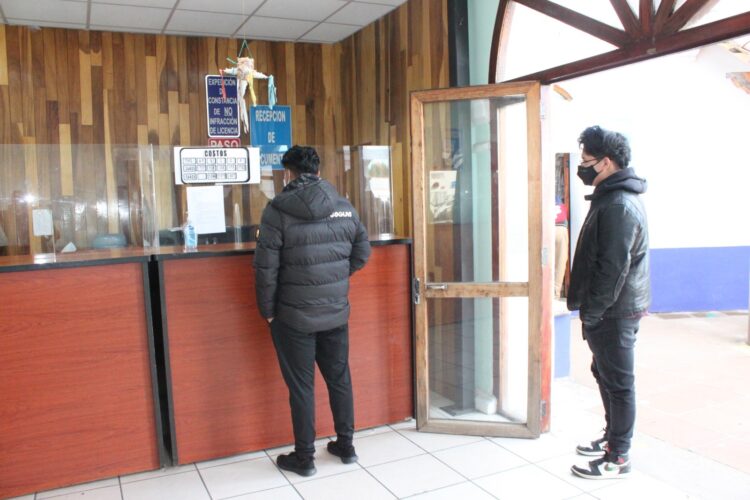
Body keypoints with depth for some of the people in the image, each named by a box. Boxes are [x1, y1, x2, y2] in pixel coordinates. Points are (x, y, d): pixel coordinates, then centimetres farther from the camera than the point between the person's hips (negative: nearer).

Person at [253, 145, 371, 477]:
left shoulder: (278, 210, -12)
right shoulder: (345, 207, 2)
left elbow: (266, 267, -13)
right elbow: (362, 253, 9)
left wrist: (267, 310, -2)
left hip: (294, 316, -4)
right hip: (336, 312, 4)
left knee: (301, 386, 8)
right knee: (339, 379, 17)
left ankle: (304, 458, 21)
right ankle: (345, 446, 31)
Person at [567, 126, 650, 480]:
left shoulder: (619, 205, -20)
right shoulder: (613, 198, 13)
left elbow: (613, 268, -23)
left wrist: (591, 314, -18)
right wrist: (591, 309, 18)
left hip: (615, 311, -10)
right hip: (612, 308, 10)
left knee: (617, 382, 0)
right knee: (605, 373, 20)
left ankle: (617, 458, 12)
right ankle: (613, 437, 35)